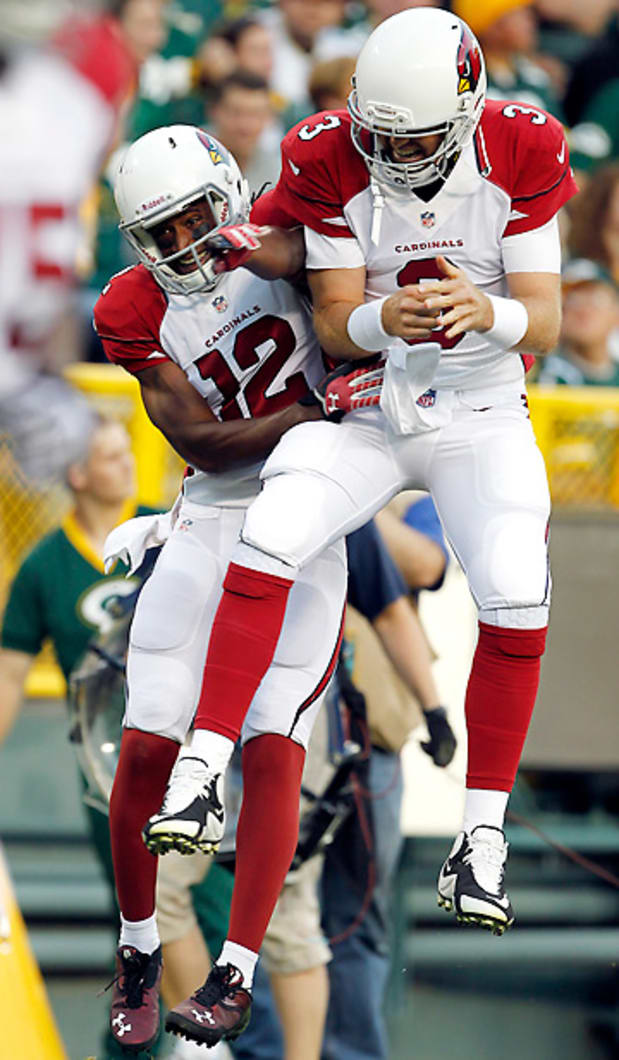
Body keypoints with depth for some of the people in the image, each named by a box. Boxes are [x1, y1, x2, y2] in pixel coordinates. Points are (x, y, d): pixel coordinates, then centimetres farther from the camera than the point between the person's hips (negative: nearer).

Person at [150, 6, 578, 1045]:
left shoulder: (520, 158, -15)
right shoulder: (331, 163, -14)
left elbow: (543, 323, -12)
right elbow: (333, 326, -10)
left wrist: (487, 311, -36)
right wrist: (386, 319, -33)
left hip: (481, 417, -1)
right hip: (367, 412, 1)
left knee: (515, 597, -21)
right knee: (268, 541, -24)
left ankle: (481, 839, -8)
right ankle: (203, 777, -20)